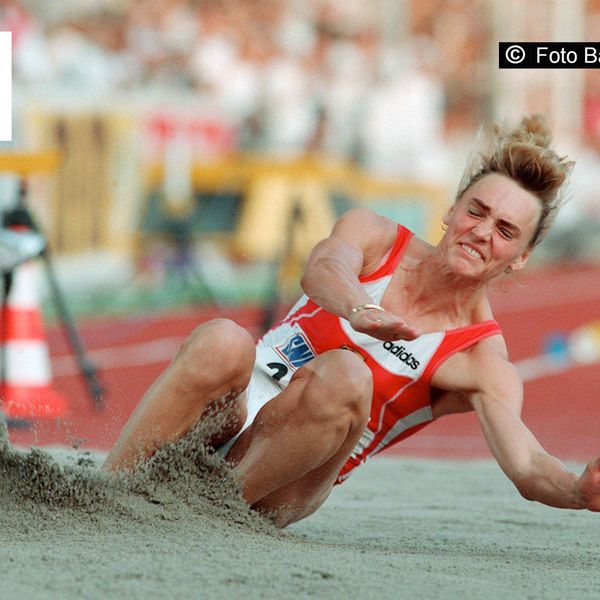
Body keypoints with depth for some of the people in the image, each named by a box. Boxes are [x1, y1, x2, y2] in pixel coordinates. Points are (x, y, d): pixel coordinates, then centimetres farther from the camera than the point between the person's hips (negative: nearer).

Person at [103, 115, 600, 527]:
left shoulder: (483, 364, -1)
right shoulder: (375, 237, 4)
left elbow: (527, 467, -16)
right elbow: (322, 269, -19)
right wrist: (362, 311, -44)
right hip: (225, 415, 1)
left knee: (343, 376, -32)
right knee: (223, 342, -33)